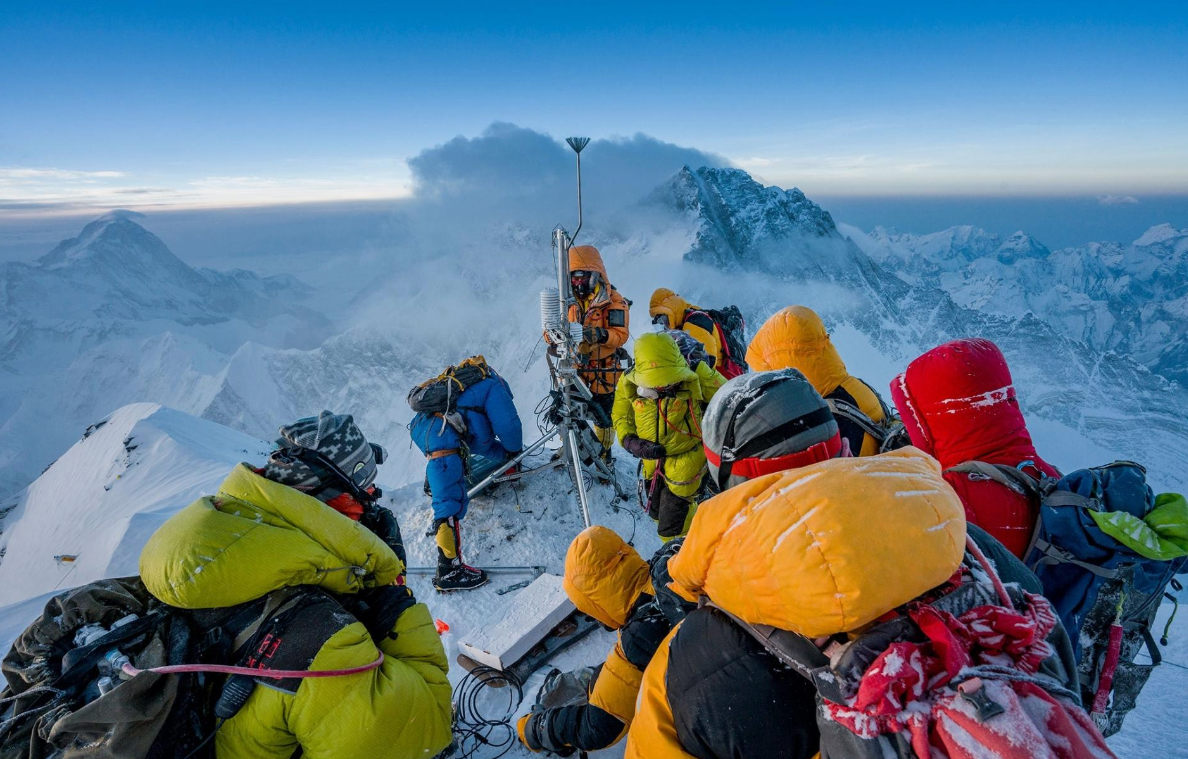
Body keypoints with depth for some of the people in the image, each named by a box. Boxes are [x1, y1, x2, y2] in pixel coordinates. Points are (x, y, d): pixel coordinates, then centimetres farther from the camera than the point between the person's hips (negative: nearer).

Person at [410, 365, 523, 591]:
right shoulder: (493, 387, 12)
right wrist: (514, 449, 21)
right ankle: (448, 571, -13)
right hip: (442, 438, -9)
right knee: (451, 504, -12)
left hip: (420, 427, 9)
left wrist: (504, 453, 32)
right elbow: (507, 425, 2)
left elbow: (477, 440, 36)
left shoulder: (466, 389, 35)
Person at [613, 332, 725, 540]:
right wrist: (631, 443, -18)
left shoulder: (697, 377, -25)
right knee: (656, 512, 25)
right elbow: (620, 417, 0)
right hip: (652, 460, 5)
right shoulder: (629, 384, -17)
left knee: (670, 527, -4)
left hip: (686, 460, -4)